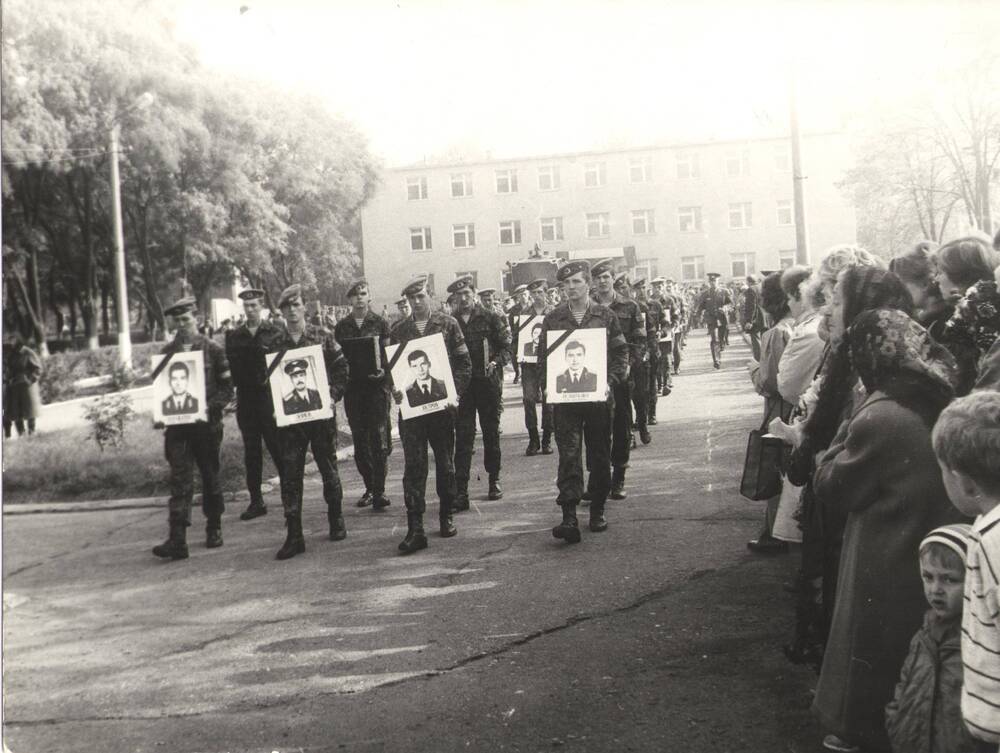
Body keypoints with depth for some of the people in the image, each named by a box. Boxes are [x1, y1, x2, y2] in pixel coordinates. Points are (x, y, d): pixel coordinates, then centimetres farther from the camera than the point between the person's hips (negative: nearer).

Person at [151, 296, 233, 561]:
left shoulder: (213, 349, 0)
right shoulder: (166, 352, 8)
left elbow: (227, 387, -1)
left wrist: (210, 407, -16)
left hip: (206, 423, -1)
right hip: (177, 424, 1)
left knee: (210, 477, 10)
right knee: (179, 480, -6)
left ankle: (214, 529, 28)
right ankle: (177, 540, -10)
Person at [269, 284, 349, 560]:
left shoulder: (323, 337, 1)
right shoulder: (276, 344, 6)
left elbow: (342, 368, 1)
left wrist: (333, 395, -9)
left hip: (321, 412, -1)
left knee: (328, 468, 10)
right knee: (290, 475, -2)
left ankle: (336, 521, 30)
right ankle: (294, 536, 2)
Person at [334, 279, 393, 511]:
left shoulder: (380, 323, 4)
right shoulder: (342, 326, 10)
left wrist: (383, 370, -15)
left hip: (376, 385, -3)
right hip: (352, 385, 3)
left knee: (379, 439, -9)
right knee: (359, 441, 6)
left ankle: (379, 490, -6)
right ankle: (369, 487, 18)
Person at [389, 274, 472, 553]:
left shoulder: (448, 325, 3)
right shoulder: (398, 331, 8)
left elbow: (464, 363, 2)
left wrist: (455, 392, -9)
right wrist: (394, 392, -7)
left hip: (442, 405, 0)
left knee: (445, 463, 9)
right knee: (413, 466, -5)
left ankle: (446, 516, 27)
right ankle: (415, 529, -5)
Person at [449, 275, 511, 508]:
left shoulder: (491, 318, 2)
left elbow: (506, 346, 0)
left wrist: (495, 362, -16)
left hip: (488, 382, 0)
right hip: (461, 384, 1)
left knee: (491, 432, 10)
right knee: (463, 437, -3)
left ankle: (494, 480, 27)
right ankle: (460, 492, -3)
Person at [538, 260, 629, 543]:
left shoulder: (606, 316, 4)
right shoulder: (552, 319, 5)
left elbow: (621, 353, 4)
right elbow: (543, 356, 8)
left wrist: (610, 382, -9)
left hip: (598, 396, 1)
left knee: (600, 456, 9)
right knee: (568, 455, -9)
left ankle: (597, 511, 25)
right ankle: (569, 519, -13)